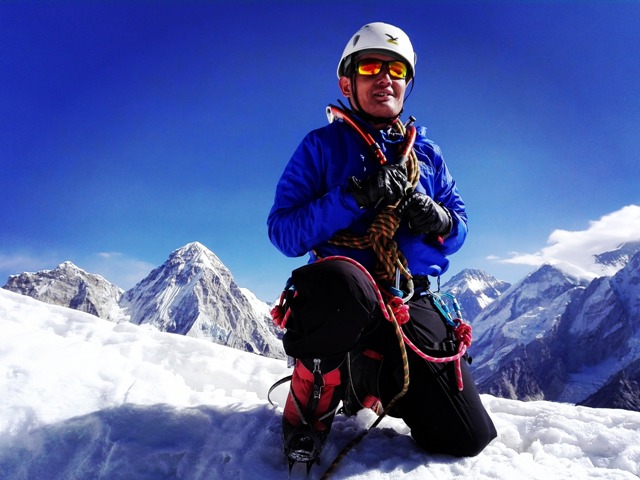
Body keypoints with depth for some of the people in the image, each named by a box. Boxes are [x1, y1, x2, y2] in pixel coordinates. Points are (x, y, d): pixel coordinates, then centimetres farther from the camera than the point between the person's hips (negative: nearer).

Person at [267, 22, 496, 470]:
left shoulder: (427, 152, 15)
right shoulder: (322, 146, 2)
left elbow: (459, 228, 14)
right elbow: (282, 231, -8)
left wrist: (439, 221, -10)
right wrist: (354, 198, -21)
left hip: (413, 305, 5)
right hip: (341, 299, -4)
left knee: (469, 440, 2)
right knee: (342, 278, -42)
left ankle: (369, 376, 28)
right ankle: (310, 403, -11)